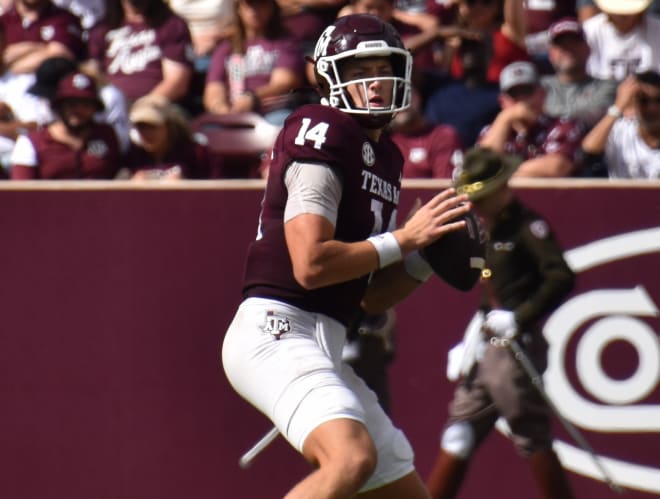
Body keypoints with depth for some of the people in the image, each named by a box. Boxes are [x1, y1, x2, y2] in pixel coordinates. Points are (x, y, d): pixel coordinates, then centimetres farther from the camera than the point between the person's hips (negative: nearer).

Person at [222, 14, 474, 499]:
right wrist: (404, 238, -11)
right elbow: (311, 265, -19)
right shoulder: (323, 134, -9)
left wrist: (431, 253, 6)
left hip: (323, 346, 10)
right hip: (278, 329, -10)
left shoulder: (386, 158, 19)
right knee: (353, 457, -33)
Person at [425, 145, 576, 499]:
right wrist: (470, 342, 18)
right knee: (459, 435, 9)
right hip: (486, 348, 9)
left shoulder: (527, 226, -11)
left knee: (532, 440, -6)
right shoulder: (487, 231, 16)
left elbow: (561, 279, -22)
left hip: (516, 346, -9)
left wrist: (518, 318, -25)